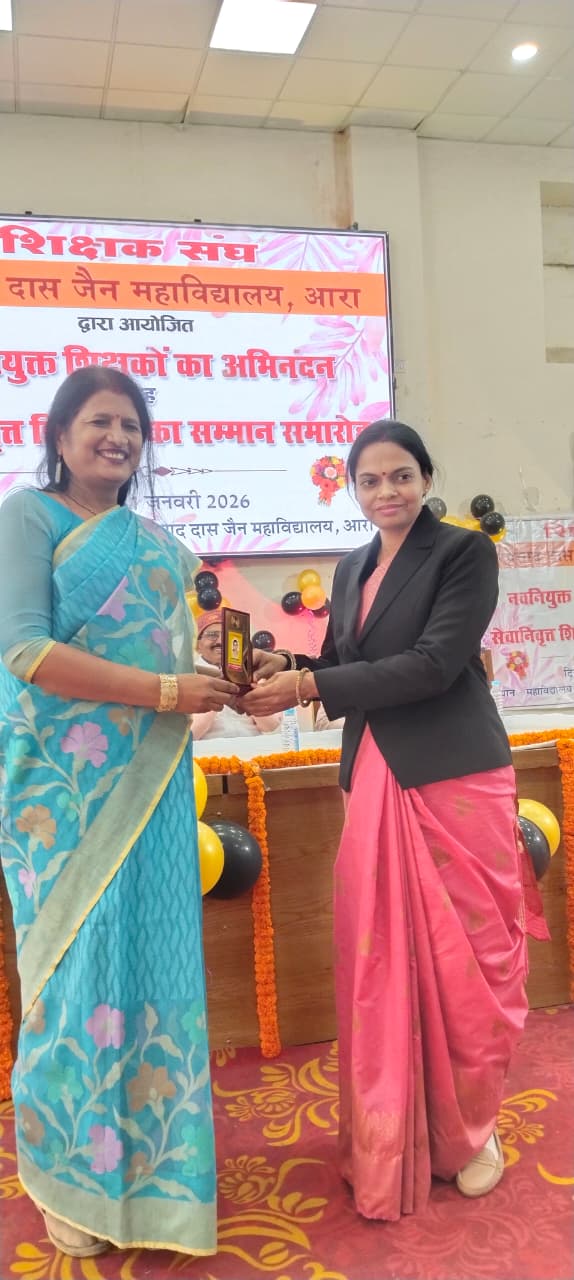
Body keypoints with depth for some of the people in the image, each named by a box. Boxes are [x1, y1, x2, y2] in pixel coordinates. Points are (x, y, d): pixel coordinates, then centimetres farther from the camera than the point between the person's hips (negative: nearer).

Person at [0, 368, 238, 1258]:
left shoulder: (157, 542, 16)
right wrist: (165, 691, -18)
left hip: (149, 781, 6)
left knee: (152, 957, 10)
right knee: (80, 961, 2)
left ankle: (146, 1158, 28)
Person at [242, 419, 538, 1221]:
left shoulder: (464, 551, -5)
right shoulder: (351, 570, 15)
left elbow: (435, 663, -16)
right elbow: (341, 667, 15)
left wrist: (309, 685, -16)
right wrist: (287, 670, -7)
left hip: (452, 779, -5)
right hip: (375, 781, 5)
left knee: (463, 958, 6)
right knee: (381, 962, 9)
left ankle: (469, 1127, 27)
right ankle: (393, 1135, 26)